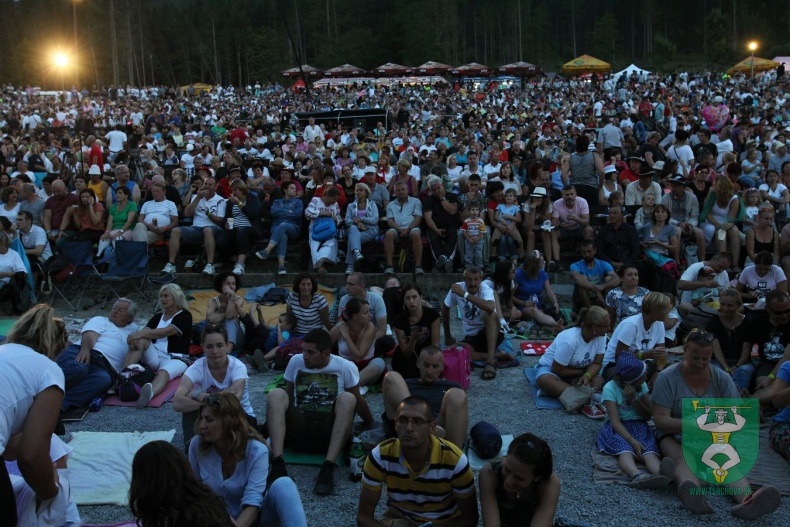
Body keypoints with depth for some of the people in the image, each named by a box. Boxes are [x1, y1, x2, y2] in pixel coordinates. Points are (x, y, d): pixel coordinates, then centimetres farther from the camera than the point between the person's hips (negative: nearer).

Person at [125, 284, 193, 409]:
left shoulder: (184, 315, 3)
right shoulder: (158, 317, 23)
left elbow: (166, 331, -15)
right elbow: (146, 331, 3)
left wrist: (141, 334, -28)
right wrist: (135, 338, -22)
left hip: (175, 359, -5)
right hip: (155, 357, 5)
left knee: (163, 373, -39)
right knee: (141, 340, -24)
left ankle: (150, 393, -75)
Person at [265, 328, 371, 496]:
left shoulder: (346, 367, -1)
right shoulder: (296, 362, 4)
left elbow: (358, 401, 11)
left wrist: (371, 425, 20)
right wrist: (273, 419, 12)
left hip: (328, 434, -2)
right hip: (298, 431, 2)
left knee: (347, 399, -28)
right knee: (276, 394, -21)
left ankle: (328, 468, -40)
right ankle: (277, 463, -38)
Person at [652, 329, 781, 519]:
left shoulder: (722, 379, 3)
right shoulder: (667, 377, -6)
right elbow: (660, 419, -12)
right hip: (675, 436, -2)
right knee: (683, 459, -36)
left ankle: (746, 500, -61)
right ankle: (693, 495, -69)